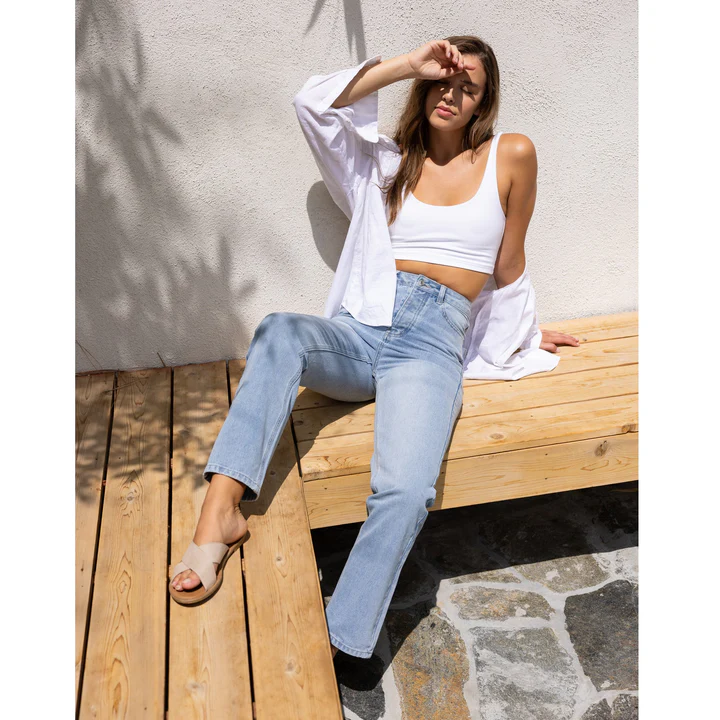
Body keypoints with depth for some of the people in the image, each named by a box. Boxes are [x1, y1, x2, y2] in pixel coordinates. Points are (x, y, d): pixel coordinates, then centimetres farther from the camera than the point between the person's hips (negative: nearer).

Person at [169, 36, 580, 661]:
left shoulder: (510, 157, 14)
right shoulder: (388, 161, 19)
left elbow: (507, 269, 23)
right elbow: (314, 102, 6)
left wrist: (524, 336, 33)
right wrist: (410, 63, 7)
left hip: (433, 344, -2)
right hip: (359, 330, 3)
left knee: (406, 491, -31)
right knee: (280, 330, -34)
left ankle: (340, 651, -23)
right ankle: (221, 510, -37)